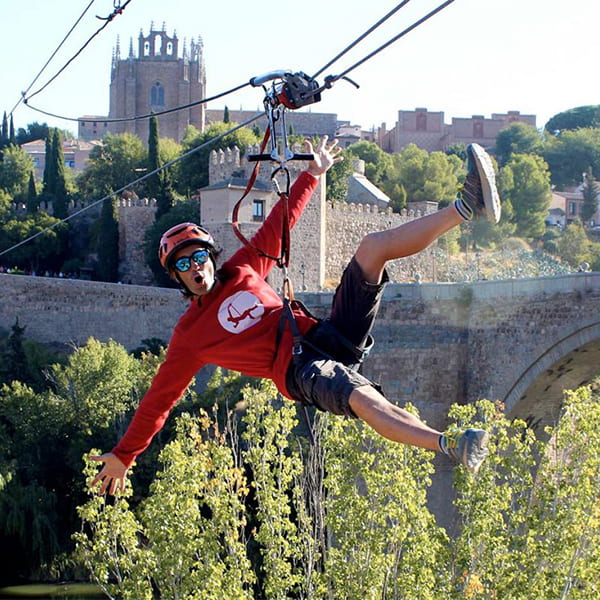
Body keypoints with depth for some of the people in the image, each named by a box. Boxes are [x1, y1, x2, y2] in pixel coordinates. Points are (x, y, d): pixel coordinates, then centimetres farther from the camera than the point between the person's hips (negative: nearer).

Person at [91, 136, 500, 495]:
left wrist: (312, 174, 30)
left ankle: (467, 208, -18)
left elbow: (277, 226, 27)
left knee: (374, 245, -8)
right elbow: (160, 397, 9)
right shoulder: (189, 337, 7)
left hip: (331, 335, 6)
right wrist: (124, 455, 8)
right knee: (365, 400, -40)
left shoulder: (241, 270, 19)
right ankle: (450, 446, -59)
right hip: (302, 373, -6)